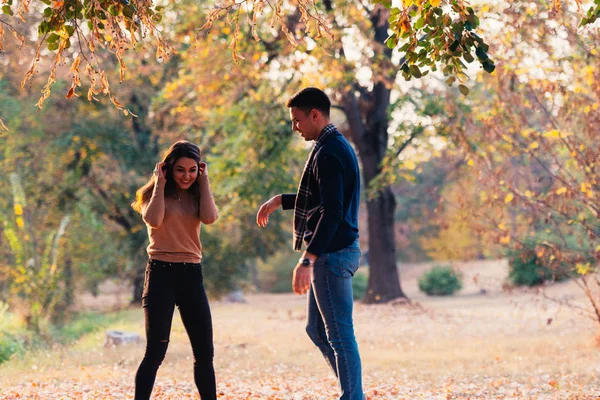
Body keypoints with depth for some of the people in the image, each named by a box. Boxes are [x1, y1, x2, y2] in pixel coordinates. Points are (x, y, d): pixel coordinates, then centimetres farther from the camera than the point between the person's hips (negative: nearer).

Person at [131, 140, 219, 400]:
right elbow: (154, 220, -20)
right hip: (161, 274, -4)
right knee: (156, 351, -8)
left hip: (192, 274, 4)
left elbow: (209, 217, -12)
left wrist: (204, 182, -2)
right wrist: (160, 184, -9)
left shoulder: (197, 196, 11)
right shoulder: (154, 194, 2)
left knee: (205, 352, 4)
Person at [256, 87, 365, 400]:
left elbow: (332, 212, -25)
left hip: (332, 253, -11)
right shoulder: (336, 147, 16)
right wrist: (280, 201, 24)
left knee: (339, 334, -6)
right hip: (334, 252, 11)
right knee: (317, 329, 16)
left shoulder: (329, 154, -17)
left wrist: (307, 261, -28)